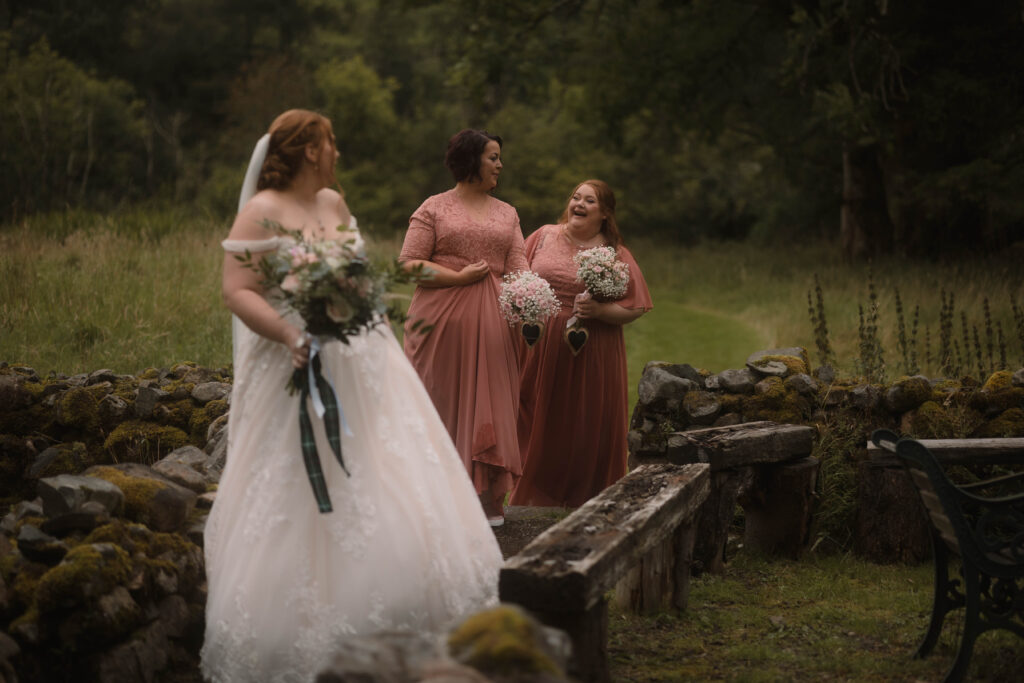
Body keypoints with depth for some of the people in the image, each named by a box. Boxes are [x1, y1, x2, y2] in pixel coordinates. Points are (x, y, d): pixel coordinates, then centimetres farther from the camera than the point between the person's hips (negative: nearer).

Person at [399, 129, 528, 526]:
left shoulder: (507, 214, 15)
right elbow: (409, 263, -4)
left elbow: (518, 269, 5)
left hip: (491, 321, 3)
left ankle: (488, 498, 6)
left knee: (489, 401, 1)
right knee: (443, 401, -1)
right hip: (443, 318, -3)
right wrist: (459, 277, -12)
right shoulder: (434, 209, 3)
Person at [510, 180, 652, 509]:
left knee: (586, 429, 1)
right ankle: (536, 501, 18)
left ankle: (581, 506, 12)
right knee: (538, 424, 6)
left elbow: (633, 308, 0)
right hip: (540, 349, 2)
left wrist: (599, 311, -17)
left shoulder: (615, 254, 3)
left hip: (591, 356, -1)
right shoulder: (543, 237, 9)